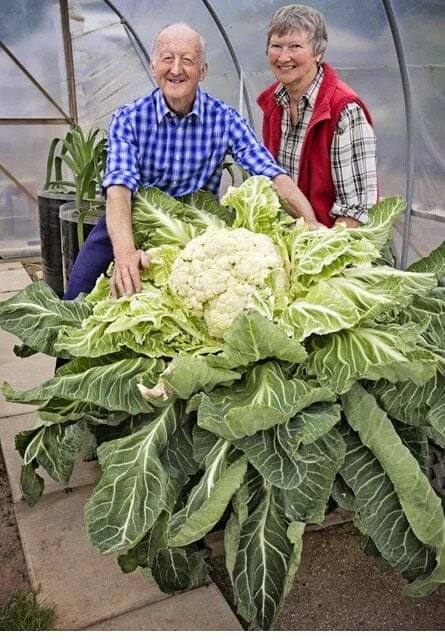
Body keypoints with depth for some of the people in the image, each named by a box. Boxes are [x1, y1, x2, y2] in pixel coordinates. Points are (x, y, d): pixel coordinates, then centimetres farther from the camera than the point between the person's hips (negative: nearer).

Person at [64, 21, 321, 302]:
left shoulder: (225, 119, -6)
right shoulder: (128, 118, -9)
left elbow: (272, 173, -15)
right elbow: (119, 187, -23)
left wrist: (312, 225, -33)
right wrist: (125, 252, -43)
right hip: (134, 223, -1)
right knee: (82, 284, -18)